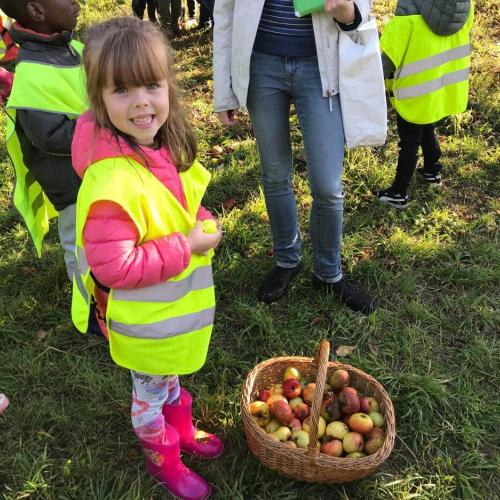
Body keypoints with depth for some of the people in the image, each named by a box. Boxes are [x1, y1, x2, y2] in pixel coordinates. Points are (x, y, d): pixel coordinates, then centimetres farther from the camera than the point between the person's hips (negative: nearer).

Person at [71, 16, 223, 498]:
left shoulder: (162, 146, -8)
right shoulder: (112, 181, -36)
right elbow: (115, 267, -32)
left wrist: (201, 223, -7)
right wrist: (186, 246, -28)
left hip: (175, 308, 8)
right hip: (145, 322, -7)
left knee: (170, 377, 31)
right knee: (150, 391, 20)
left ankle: (182, 430, 57)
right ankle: (163, 459, 47)